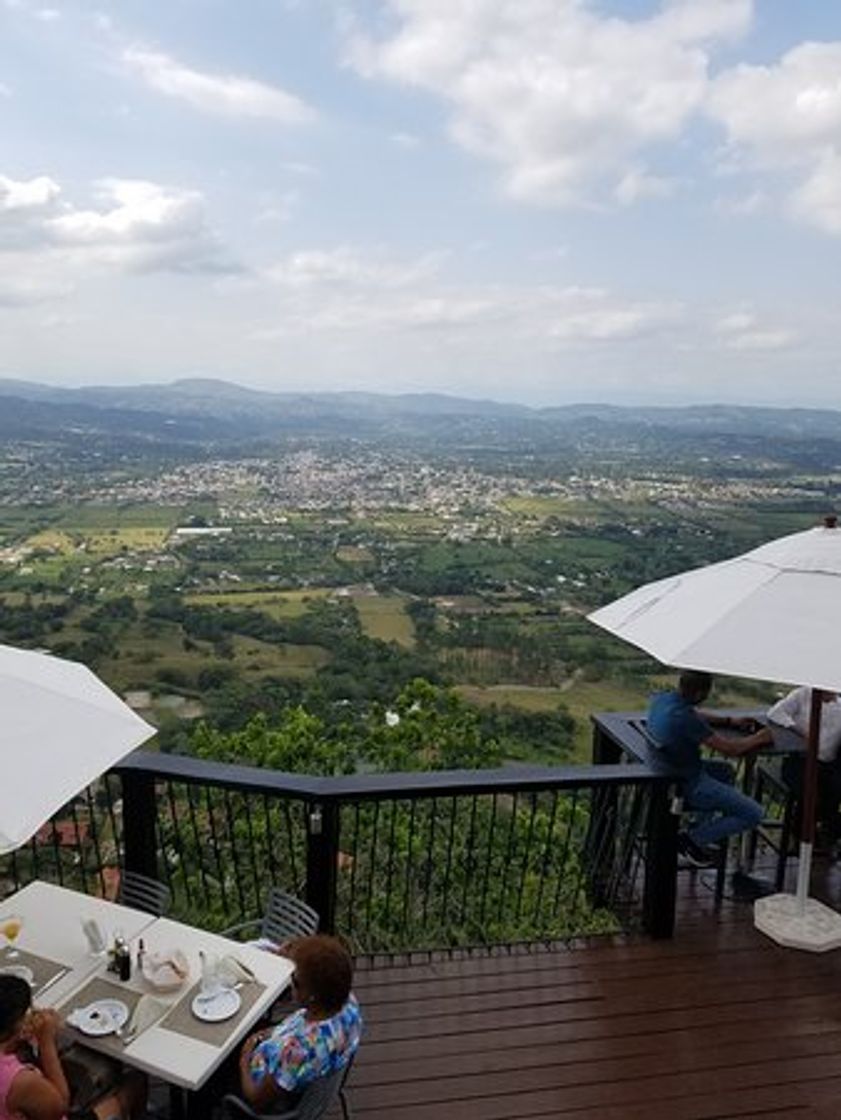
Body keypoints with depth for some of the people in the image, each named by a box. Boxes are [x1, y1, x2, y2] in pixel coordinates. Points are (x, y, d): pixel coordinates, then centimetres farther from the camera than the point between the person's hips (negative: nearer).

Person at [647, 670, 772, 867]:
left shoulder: (659, 699, -5)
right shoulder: (683, 717, -32)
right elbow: (730, 749, -23)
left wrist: (730, 721, 11)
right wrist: (758, 738, -5)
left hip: (669, 768, 9)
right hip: (690, 785, -9)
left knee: (725, 770, 33)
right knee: (753, 814, 2)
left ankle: (701, 830, 26)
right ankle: (692, 840, 6)